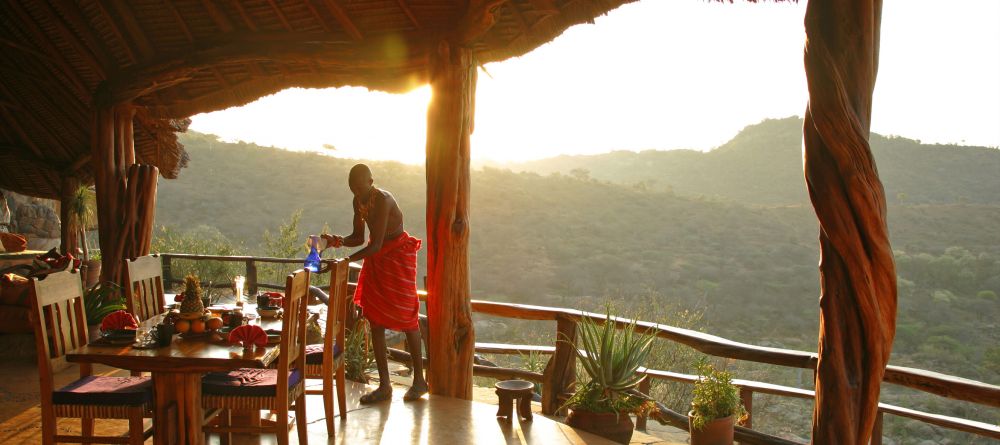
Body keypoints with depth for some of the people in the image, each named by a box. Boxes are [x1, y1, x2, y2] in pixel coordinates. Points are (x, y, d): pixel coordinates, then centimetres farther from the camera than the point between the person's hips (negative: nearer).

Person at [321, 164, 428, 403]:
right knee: (375, 321, 4)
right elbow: (358, 238, 7)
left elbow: (376, 245, -29)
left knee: (406, 317, -1)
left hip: (398, 255, -8)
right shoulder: (358, 201, 1)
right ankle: (384, 385, 10)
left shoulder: (383, 201, -25)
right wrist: (338, 240, -13)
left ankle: (419, 380, 12)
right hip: (376, 257, 8)